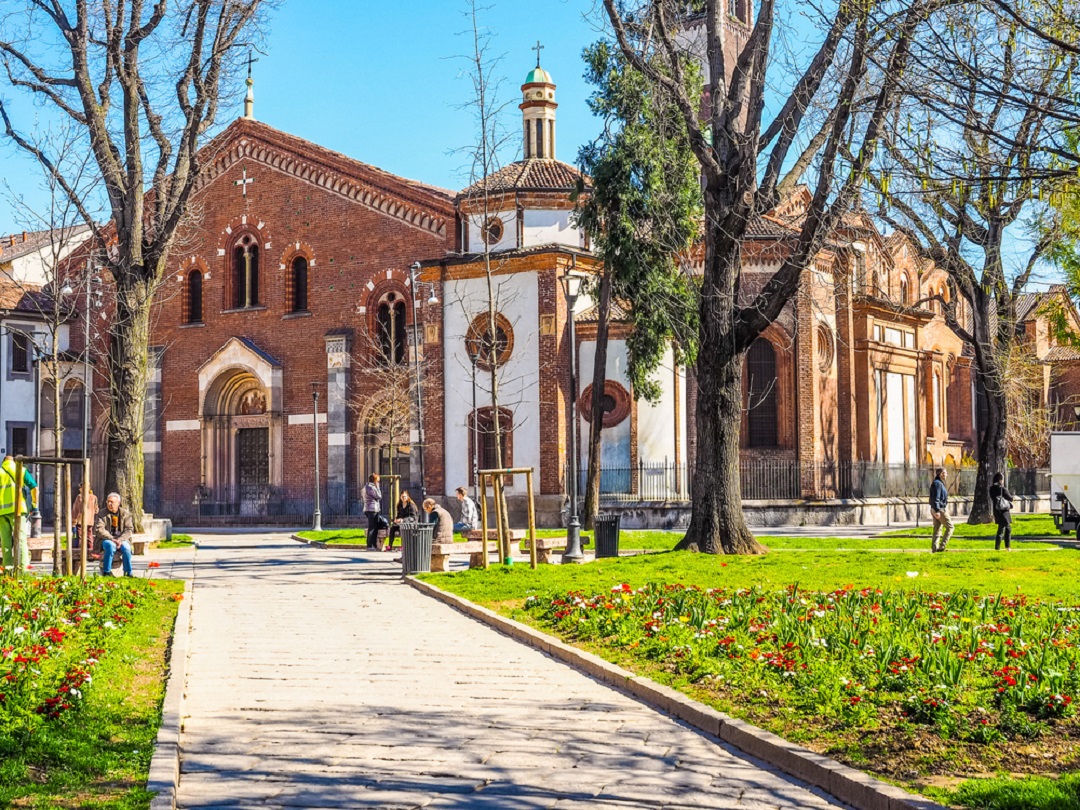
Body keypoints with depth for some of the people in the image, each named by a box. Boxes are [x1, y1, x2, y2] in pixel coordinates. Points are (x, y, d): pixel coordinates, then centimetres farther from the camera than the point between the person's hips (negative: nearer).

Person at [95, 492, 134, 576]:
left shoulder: (125, 514, 6)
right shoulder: (102, 514, 2)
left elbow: (129, 529, 0)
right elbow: (99, 530, -9)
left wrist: (120, 540, -18)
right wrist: (112, 539, -22)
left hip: (122, 540, 1)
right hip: (106, 540, -1)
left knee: (126, 548, -31)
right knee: (111, 546, -36)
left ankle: (128, 573, -21)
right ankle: (106, 572, -28)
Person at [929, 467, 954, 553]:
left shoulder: (940, 483, 17)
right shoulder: (938, 483, -14)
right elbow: (936, 498, -21)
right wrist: (937, 510, -25)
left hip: (935, 510, 10)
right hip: (940, 509, -10)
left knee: (937, 529, 10)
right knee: (950, 527, -1)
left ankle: (934, 547, 8)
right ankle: (942, 546, -6)